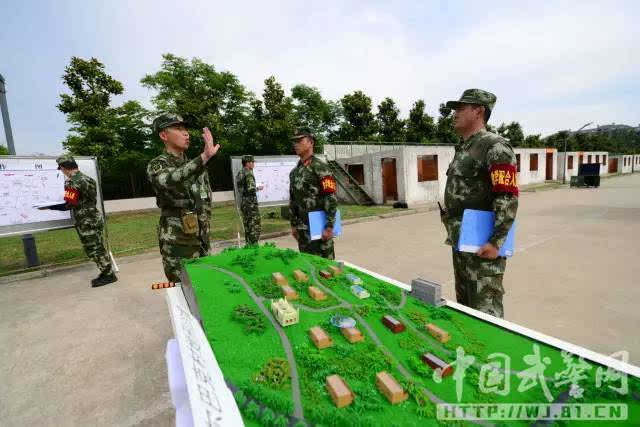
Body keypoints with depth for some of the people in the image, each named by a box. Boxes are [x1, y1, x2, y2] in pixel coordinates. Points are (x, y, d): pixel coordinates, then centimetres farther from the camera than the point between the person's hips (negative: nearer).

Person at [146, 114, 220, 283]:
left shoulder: (193, 165, 12)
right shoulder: (156, 165, -7)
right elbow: (171, 180, -32)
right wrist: (205, 156, -42)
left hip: (201, 237, 6)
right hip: (176, 240, -6)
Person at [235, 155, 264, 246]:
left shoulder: (239, 173, 13)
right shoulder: (248, 173, -14)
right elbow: (251, 189, -24)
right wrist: (258, 188, -5)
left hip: (243, 202, 9)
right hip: (251, 203, -9)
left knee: (247, 226, 14)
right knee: (254, 226, -4)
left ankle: (248, 245, 20)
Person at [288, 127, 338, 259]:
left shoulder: (320, 167, -11)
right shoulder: (294, 172, 12)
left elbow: (331, 198, -16)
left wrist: (329, 226, -19)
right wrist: (293, 224, 14)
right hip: (302, 227, 7)